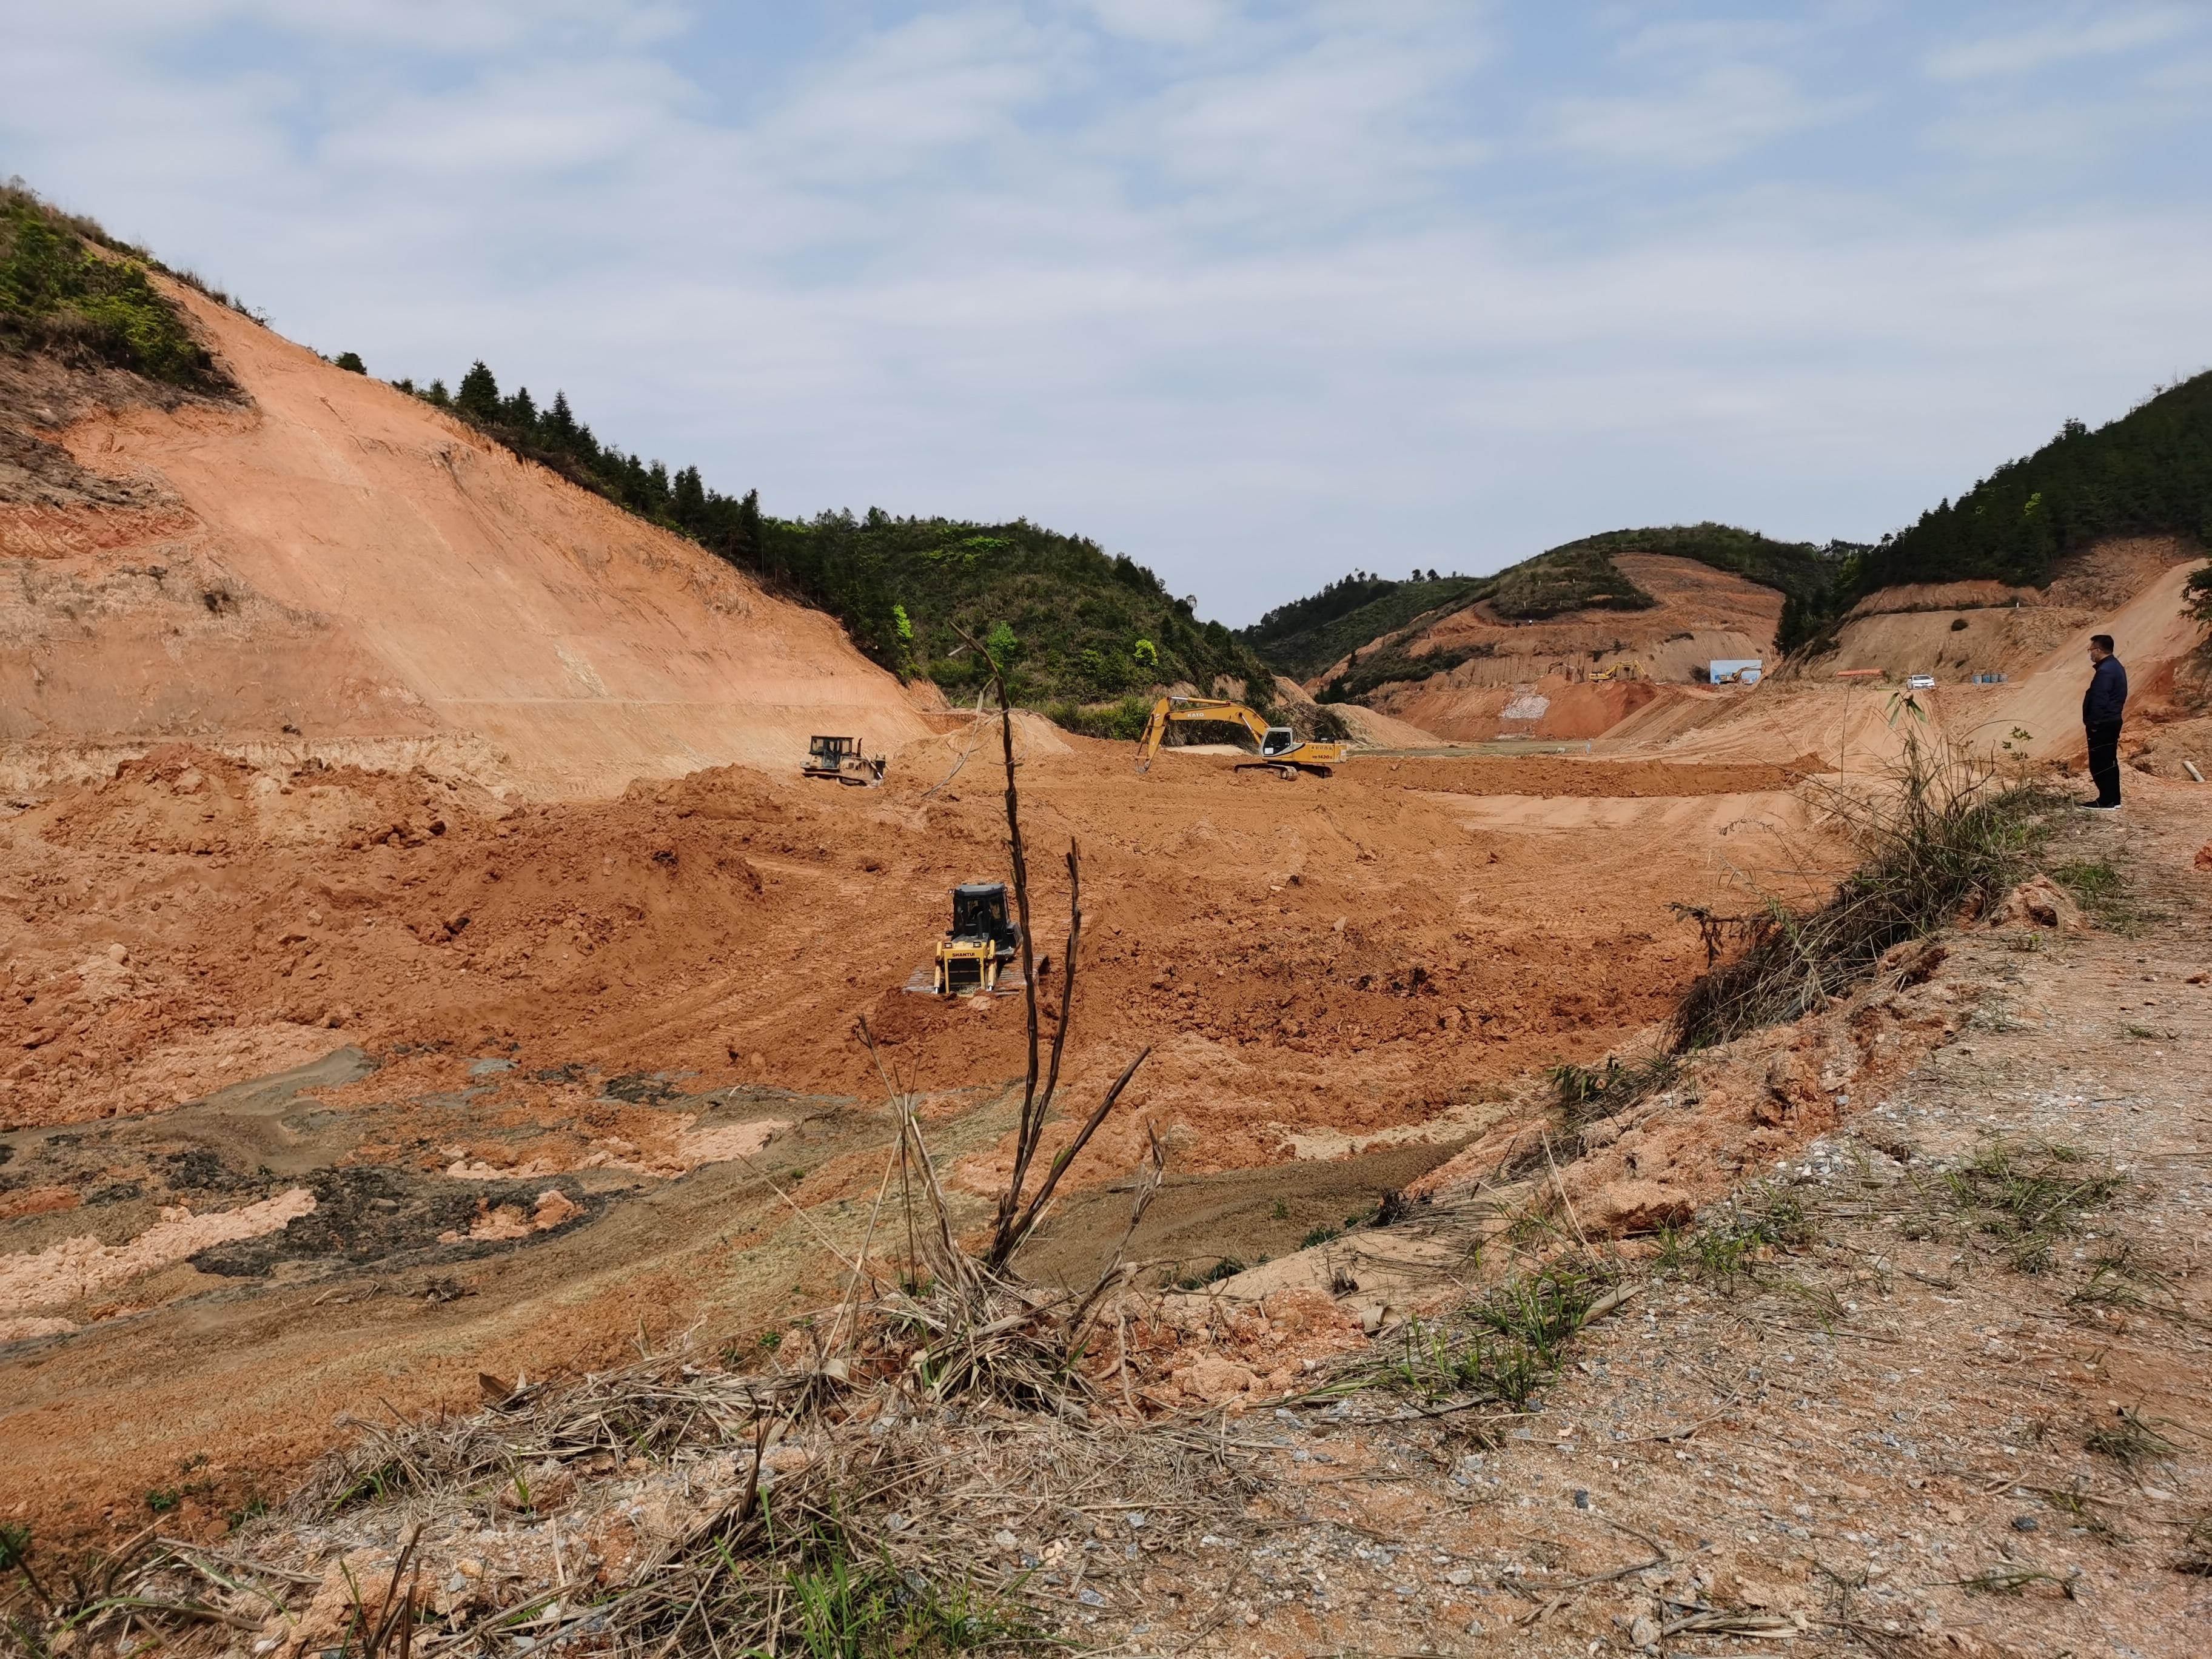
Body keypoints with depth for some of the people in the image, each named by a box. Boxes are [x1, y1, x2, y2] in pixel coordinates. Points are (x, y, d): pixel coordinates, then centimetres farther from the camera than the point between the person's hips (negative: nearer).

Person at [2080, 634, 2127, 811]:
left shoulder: (2105, 671, -20)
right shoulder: (2115, 666, 13)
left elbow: (2099, 701, -23)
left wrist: (2093, 724, -18)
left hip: (2102, 725, -11)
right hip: (2112, 721, 11)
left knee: (2100, 763, -5)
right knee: (2110, 762, 15)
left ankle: (2106, 801, -3)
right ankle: (2113, 799, 20)